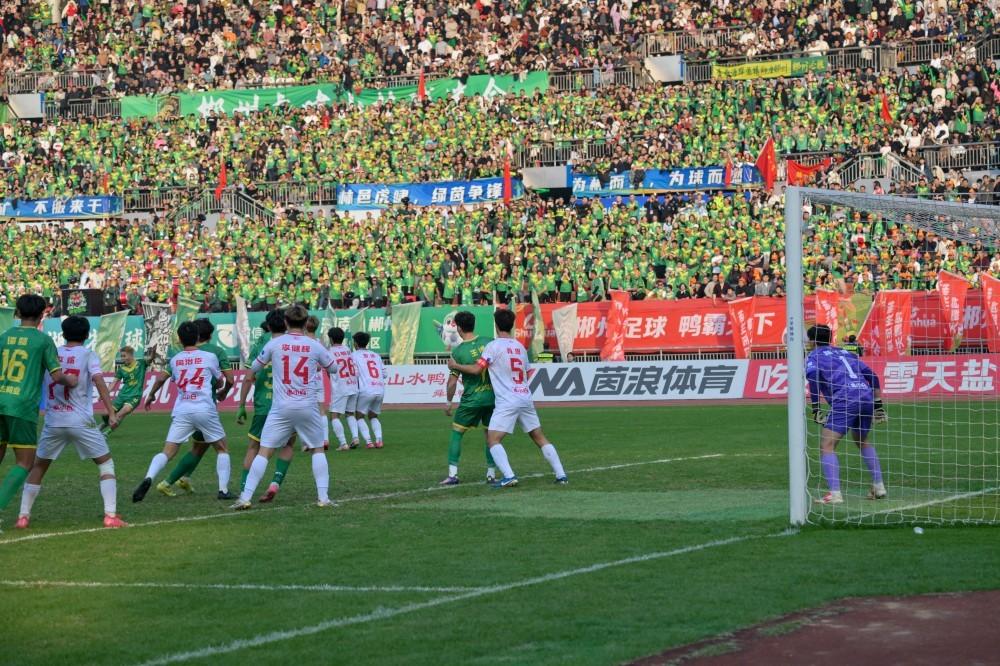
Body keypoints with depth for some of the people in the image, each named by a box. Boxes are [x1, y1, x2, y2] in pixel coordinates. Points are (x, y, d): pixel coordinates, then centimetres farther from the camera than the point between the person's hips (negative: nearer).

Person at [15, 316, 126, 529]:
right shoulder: (88, 355, -1)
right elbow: (99, 382, -14)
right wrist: (111, 413, -18)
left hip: (52, 422, 3)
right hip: (81, 422, -3)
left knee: (38, 467, 18)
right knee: (106, 464, 9)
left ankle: (23, 516, 12)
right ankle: (111, 515, -2)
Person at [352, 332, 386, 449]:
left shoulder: (354, 355, 5)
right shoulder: (376, 355, 20)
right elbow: (384, 374, 15)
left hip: (366, 390, -5)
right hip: (380, 390, 5)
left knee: (359, 416, 8)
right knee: (373, 416, 21)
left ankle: (368, 441, -9)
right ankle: (378, 440, -1)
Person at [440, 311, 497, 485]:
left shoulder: (458, 351, -10)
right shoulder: (490, 342, -2)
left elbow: (452, 381, -8)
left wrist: (449, 402, 4)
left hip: (471, 399, -3)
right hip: (493, 396, 3)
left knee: (456, 433, 10)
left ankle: (452, 474, 3)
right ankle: (491, 474, 15)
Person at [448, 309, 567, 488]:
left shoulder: (493, 346, -5)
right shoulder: (520, 347, 15)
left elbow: (477, 369, -10)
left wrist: (455, 365, 5)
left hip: (507, 402, -6)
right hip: (526, 398, 6)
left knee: (493, 439, -5)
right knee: (540, 438, 13)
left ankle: (509, 476, -20)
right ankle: (561, 475, 9)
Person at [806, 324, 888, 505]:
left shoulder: (813, 356, 14)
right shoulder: (844, 353, 30)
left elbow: (813, 375, -9)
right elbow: (872, 376, 24)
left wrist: (815, 409, -10)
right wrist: (878, 405, 27)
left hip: (844, 401, -6)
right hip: (867, 396, 6)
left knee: (827, 446, -4)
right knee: (862, 442, 28)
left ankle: (835, 494, -19)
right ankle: (878, 486, 24)